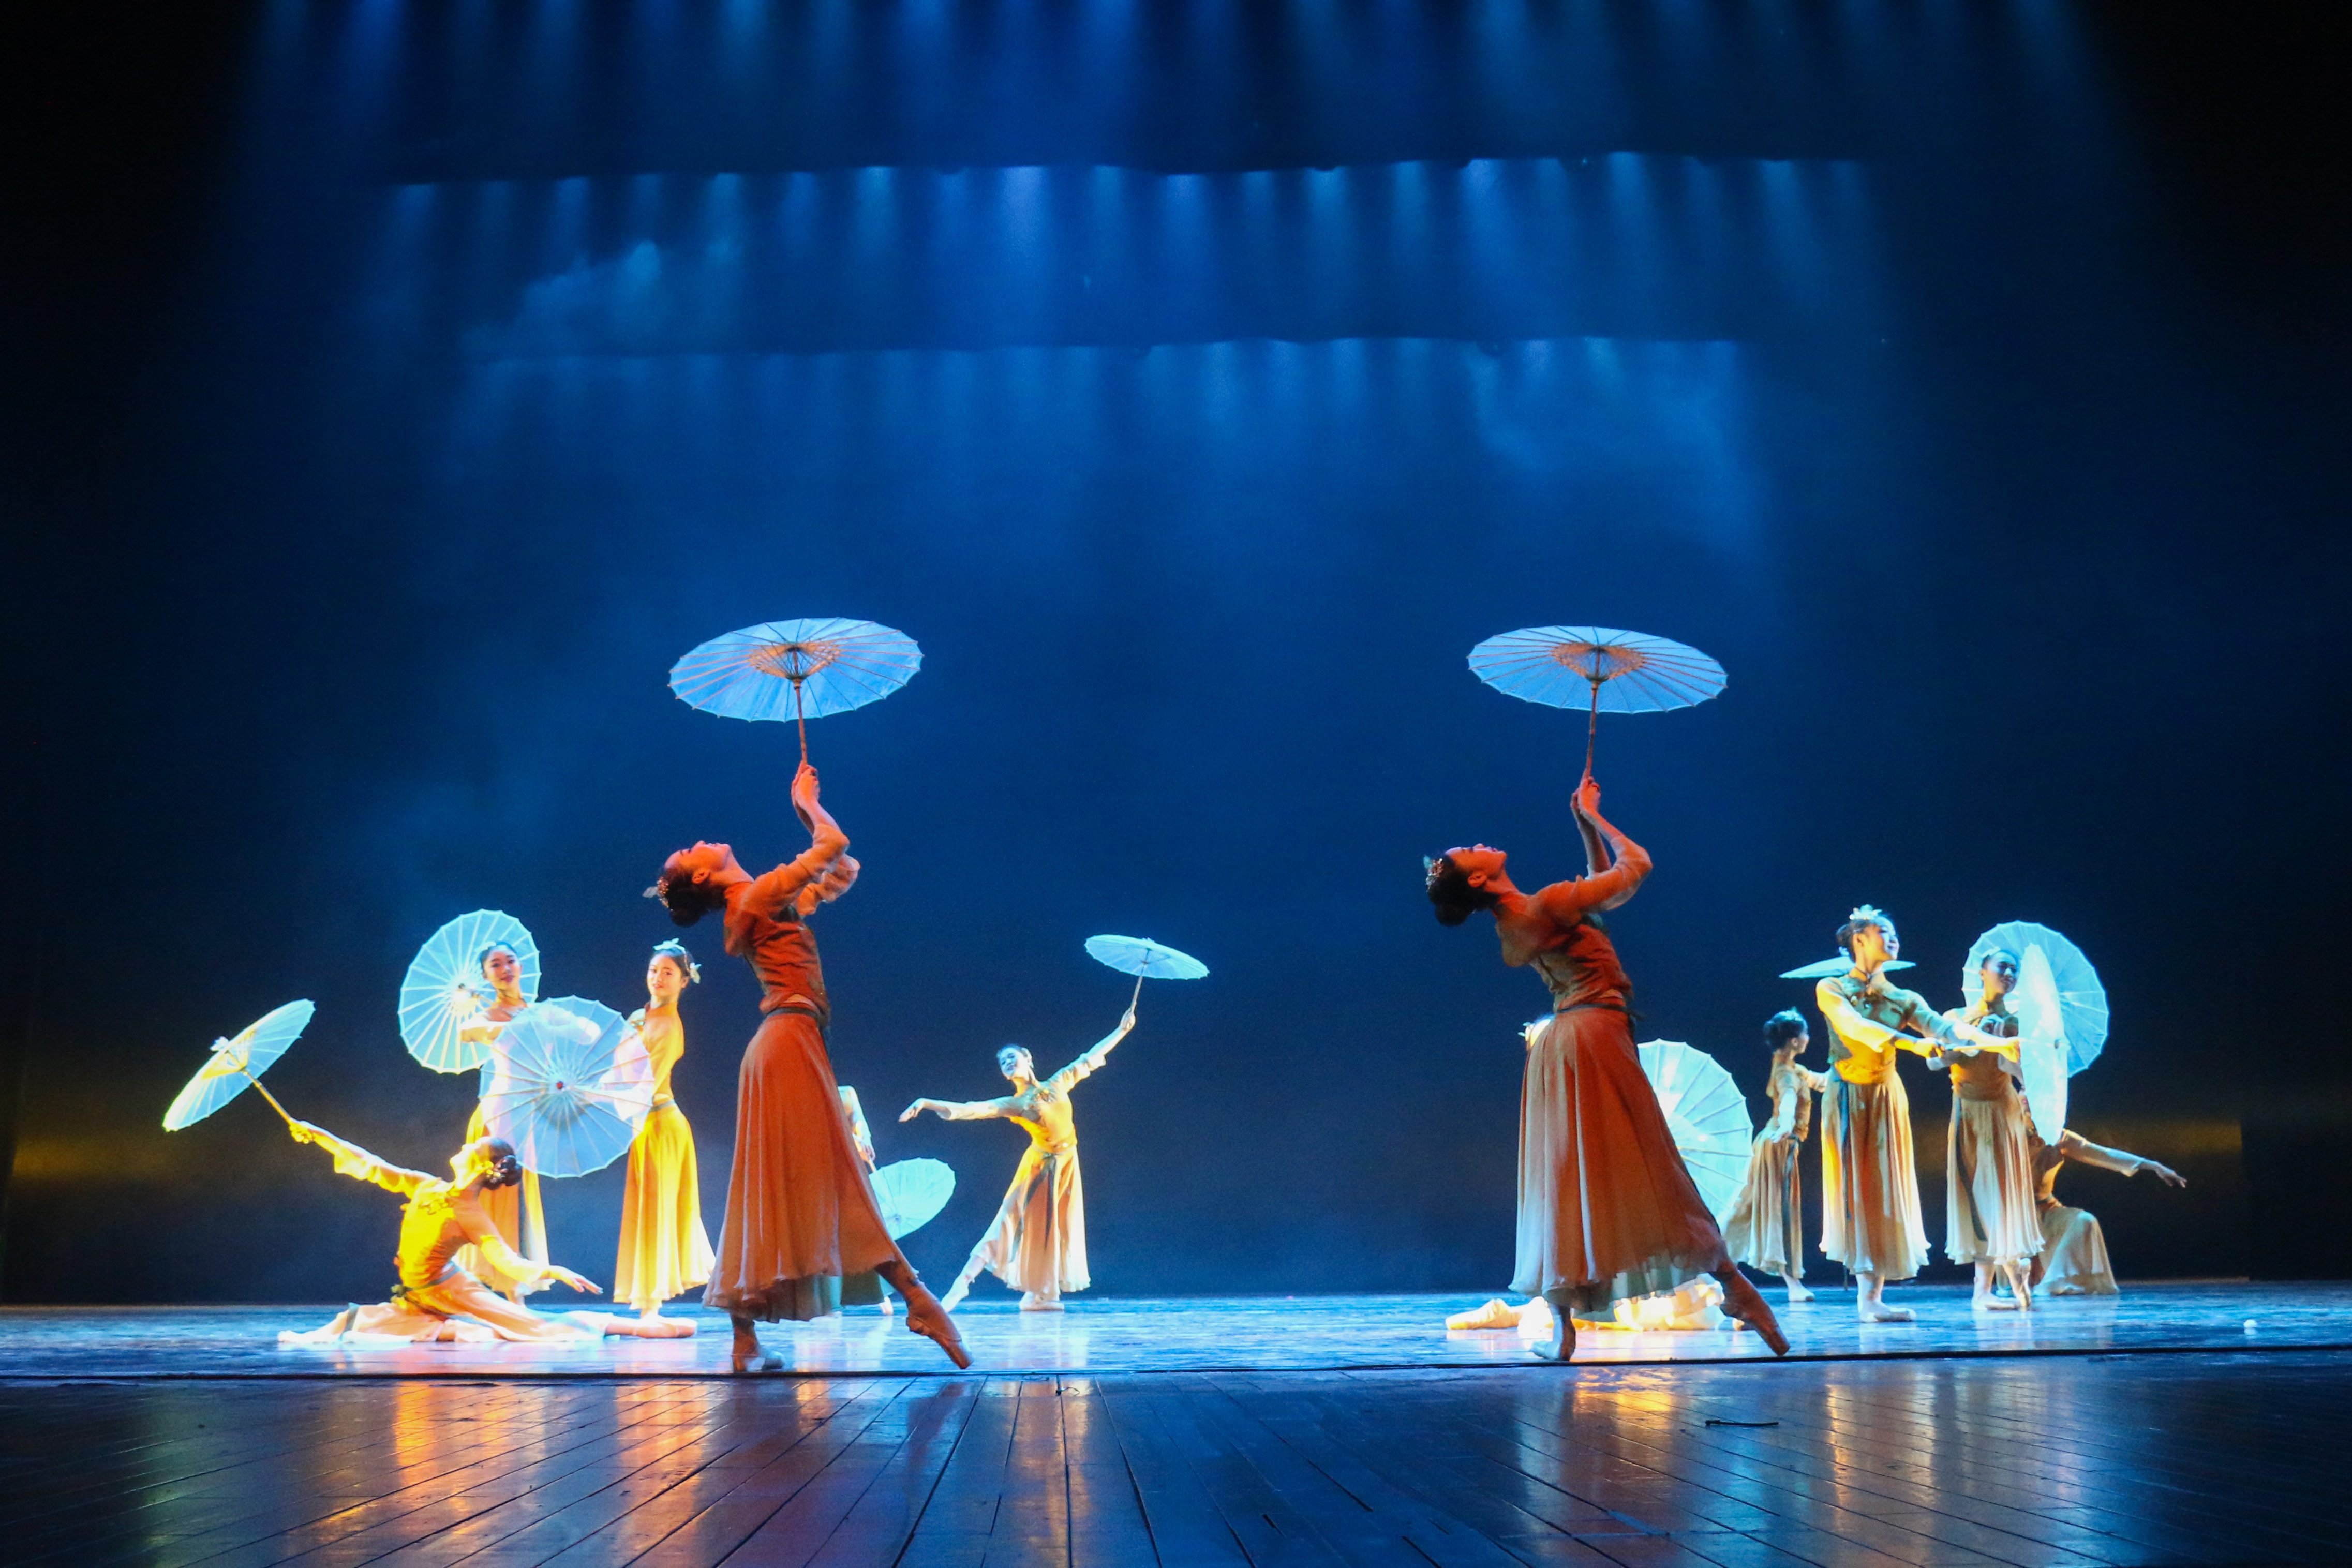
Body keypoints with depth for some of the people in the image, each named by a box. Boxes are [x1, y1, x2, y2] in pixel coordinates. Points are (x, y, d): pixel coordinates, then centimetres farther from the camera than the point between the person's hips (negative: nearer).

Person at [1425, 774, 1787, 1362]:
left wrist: (1585, 821, 22)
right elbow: (1636, 865, -5)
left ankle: (1564, 1327, 4)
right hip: (1594, 1035, -9)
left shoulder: (1512, 929, 14)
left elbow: (1600, 883, 26)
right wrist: (1592, 817, 7)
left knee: (1564, 1180, 6)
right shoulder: (1545, 905, -12)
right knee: (1649, 1174, -5)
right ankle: (1732, 1285, 4)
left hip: (1557, 1047, 9)